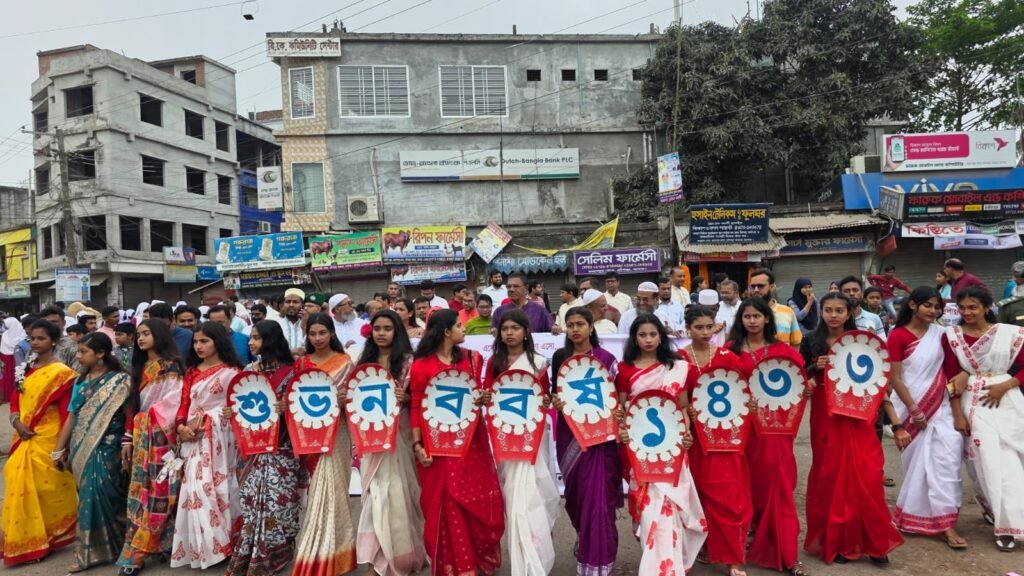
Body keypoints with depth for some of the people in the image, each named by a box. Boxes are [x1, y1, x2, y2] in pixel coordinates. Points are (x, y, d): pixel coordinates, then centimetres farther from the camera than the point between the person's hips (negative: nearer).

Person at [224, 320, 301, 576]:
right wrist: (231, 411, -6)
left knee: (276, 499, -2)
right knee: (251, 499, 8)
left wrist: (287, 407, -25)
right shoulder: (249, 370, 7)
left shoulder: (290, 371, -8)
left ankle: (271, 554, 14)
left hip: (280, 447, -5)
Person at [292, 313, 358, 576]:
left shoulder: (345, 362, -1)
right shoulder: (301, 363, 8)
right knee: (314, 489, 9)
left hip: (335, 433, -3)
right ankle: (314, 551, 25)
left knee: (330, 487, -3)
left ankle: (328, 555, 9)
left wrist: (344, 400, -22)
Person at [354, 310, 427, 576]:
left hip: (398, 434, -3)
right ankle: (379, 553, 19)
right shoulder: (364, 361, 10)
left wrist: (405, 398, -21)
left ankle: (401, 552, 18)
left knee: (397, 490, 0)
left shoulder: (407, 361, -2)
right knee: (375, 492, 5)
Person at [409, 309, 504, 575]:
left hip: (470, 439, 3)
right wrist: (417, 445, -9)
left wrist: (484, 399, -8)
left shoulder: (471, 359, 8)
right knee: (444, 502, 4)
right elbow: (417, 408, -4)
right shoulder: (421, 366, -4)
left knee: (477, 498, 5)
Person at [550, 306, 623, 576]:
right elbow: (554, 391, 10)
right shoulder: (559, 357, 4)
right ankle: (585, 539, 41)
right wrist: (554, 401, -11)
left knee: (598, 494, -6)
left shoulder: (606, 358, -4)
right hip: (569, 432, 3)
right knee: (575, 491, 14)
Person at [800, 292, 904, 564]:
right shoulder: (811, 342, 2)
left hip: (858, 414, 0)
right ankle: (834, 541, 18)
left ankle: (872, 540, 15)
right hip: (826, 416, 0)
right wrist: (815, 367, -13)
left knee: (866, 475, -2)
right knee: (830, 475, 5)